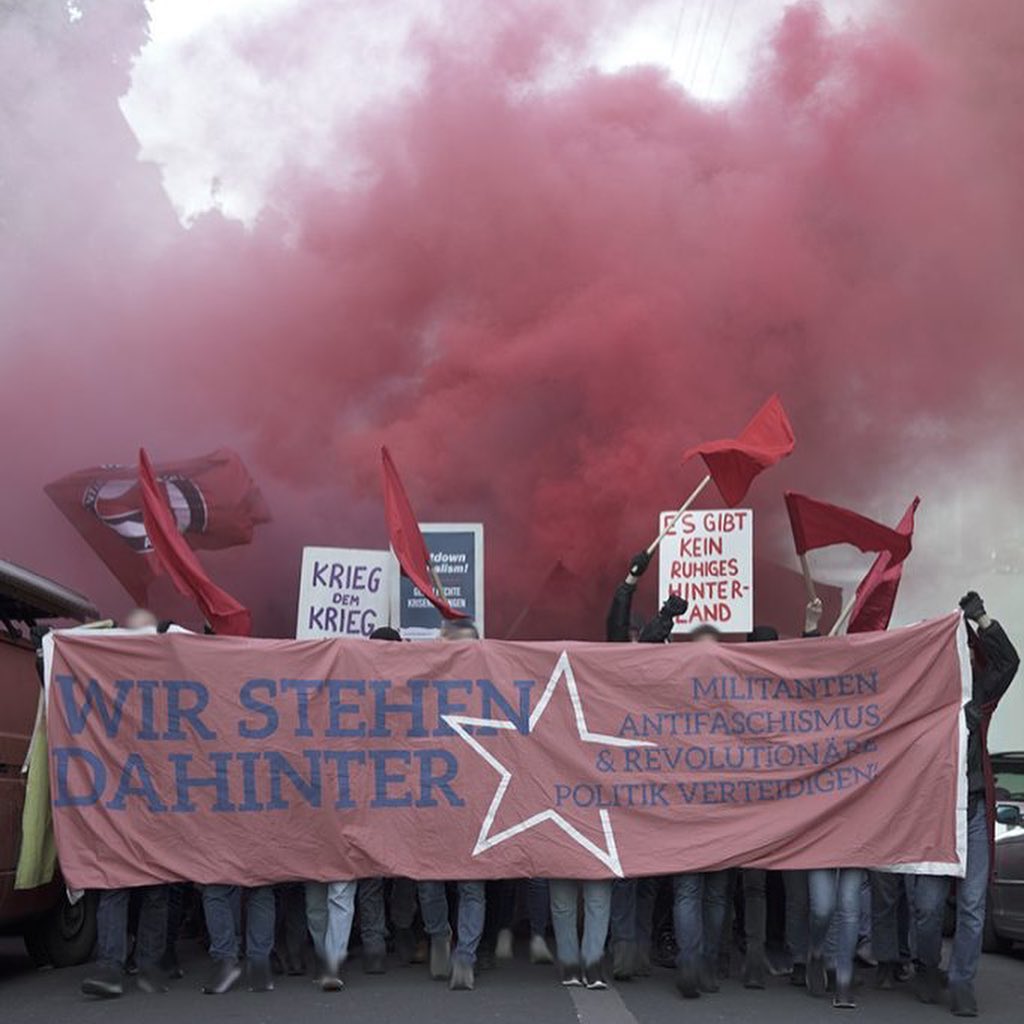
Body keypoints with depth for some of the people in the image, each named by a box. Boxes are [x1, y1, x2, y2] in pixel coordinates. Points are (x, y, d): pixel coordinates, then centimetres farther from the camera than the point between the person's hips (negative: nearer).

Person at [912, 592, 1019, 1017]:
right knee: (928, 902, 2)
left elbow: (1008, 661, -5)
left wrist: (981, 619, -13)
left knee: (972, 905, 0)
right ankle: (928, 970, 26)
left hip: (975, 811, 2)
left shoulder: (976, 697, 7)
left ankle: (962, 985, 8)